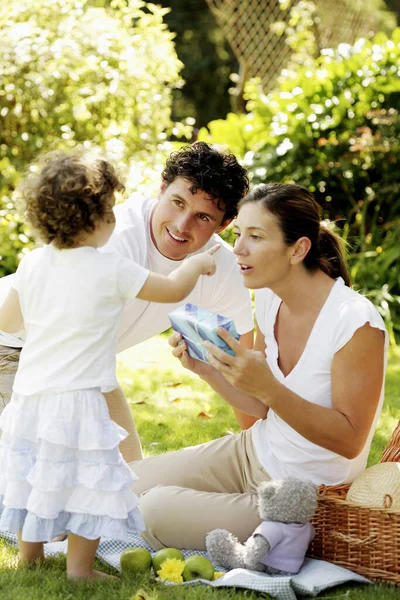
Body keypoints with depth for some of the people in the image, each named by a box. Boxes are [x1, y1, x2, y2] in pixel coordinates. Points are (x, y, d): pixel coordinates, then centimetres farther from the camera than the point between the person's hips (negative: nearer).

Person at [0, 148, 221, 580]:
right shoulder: (111, 271, -12)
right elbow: (173, 289, 0)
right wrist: (197, 263, 19)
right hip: (77, 400, -6)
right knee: (91, 483, 5)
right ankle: (79, 570, 9)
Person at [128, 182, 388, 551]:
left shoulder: (356, 323, -26)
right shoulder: (270, 299, -3)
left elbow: (350, 440, -24)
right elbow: (263, 408, 7)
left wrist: (267, 387, -35)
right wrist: (209, 371, -11)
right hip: (252, 452, 7)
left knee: (154, 510, -18)